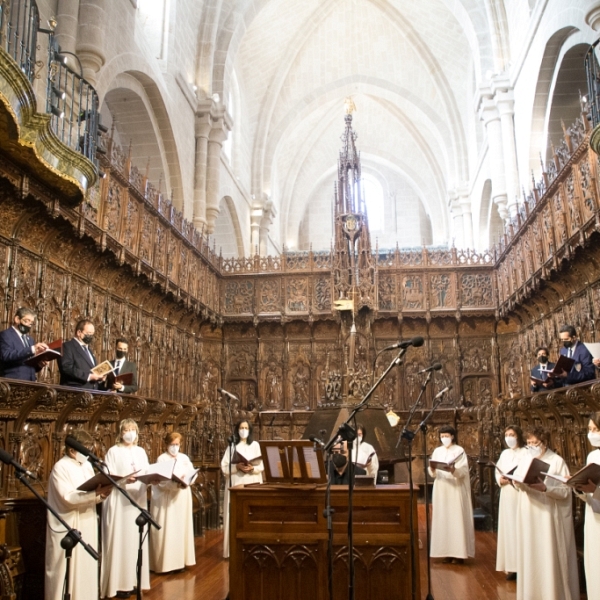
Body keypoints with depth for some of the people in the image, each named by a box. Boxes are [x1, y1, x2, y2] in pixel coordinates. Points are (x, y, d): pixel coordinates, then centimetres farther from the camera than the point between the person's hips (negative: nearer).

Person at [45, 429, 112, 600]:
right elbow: (68, 498, -23)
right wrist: (96, 492, -29)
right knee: (67, 571, 1)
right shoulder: (61, 468, -13)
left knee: (86, 568, 12)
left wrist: (101, 495, -10)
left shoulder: (87, 466, 10)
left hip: (87, 525, 7)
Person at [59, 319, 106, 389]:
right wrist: (88, 376, -20)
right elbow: (67, 368, -16)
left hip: (92, 391, 7)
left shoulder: (88, 349, 24)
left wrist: (99, 376, 6)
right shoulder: (67, 346, -2)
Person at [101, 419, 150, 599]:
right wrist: (124, 479, -26)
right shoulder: (113, 451, -2)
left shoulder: (141, 452, 13)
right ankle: (119, 582, 2)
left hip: (138, 500, 5)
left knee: (136, 540, 6)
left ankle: (133, 579, 15)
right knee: (120, 540, -5)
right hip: (119, 501, -5)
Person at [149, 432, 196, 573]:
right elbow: (161, 481, -13)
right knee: (167, 529, -4)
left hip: (182, 497, 4)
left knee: (181, 527, 6)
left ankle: (179, 560, 13)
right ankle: (165, 562, 2)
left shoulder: (184, 458, 10)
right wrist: (176, 484, -28)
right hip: (166, 499, -4)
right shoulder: (162, 459, -3)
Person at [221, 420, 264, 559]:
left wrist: (252, 468, -16)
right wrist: (237, 467, -16)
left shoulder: (255, 445, 7)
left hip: (253, 484, 0)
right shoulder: (232, 446, 6)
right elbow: (224, 467, 0)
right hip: (236, 484, 0)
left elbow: (262, 465, 2)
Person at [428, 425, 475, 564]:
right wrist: (432, 470, -18)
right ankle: (446, 552, 9)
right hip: (441, 490, 4)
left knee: (457, 519, -5)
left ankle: (459, 553, -1)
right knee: (442, 519, 4)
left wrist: (454, 470, -31)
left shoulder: (459, 451, -2)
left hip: (456, 490, -4)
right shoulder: (437, 451, 10)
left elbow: (464, 471, -11)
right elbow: (433, 473, 5)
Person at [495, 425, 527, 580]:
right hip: (507, 495, 6)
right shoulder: (504, 454, 15)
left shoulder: (526, 452, -3)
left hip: (521, 494, -6)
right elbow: (497, 471, 14)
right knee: (508, 528, 6)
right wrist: (500, 480, -5)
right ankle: (512, 565, 11)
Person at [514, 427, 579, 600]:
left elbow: (565, 491, -11)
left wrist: (545, 488, -25)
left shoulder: (557, 461, -6)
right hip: (529, 516, 5)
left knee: (549, 556, -2)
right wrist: (517, 481, -11)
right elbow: (520, 486, 11)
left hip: (548, 516, -5)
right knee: (530, 555, 9)